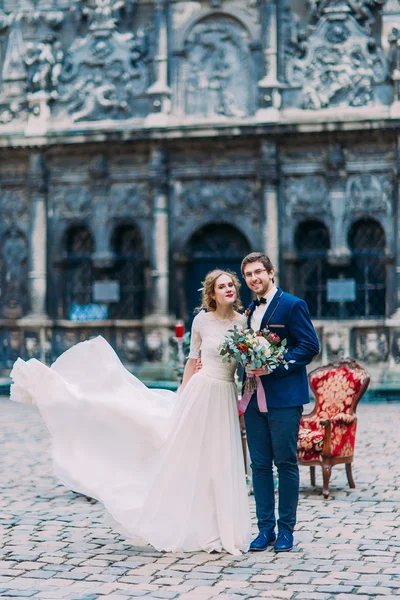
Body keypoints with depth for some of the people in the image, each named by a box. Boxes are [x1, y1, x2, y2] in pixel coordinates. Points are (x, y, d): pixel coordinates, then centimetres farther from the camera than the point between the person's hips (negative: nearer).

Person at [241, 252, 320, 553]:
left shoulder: (292, 305, -6)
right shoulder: (250, 311, 15)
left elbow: (310, 346, -12)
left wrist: (274, 367, -18)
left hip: (285, 398, -6)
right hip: (255, 399, 6)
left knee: (286, 463, 1)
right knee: (260, 465, 8)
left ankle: (286, 529, 11)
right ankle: (265, 528, 15)